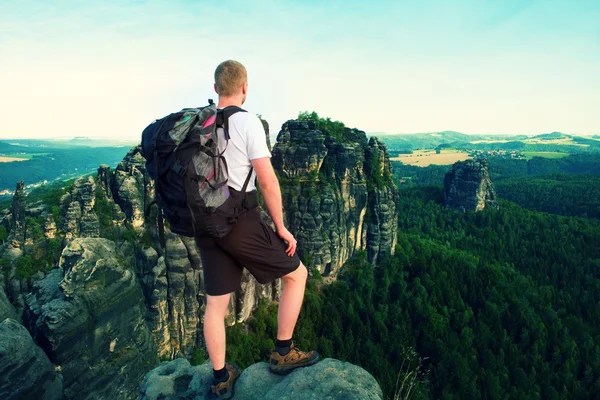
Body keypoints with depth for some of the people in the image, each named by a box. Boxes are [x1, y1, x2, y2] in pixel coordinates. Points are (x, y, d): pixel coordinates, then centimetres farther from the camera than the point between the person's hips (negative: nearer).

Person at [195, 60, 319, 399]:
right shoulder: (247, 121, -10)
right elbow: (268, 182, -15)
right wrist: (281, 227, -5)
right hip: (240, 221, -6)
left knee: (216, 304, 15)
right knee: (297, 273, 13)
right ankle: (283, 353, 22)